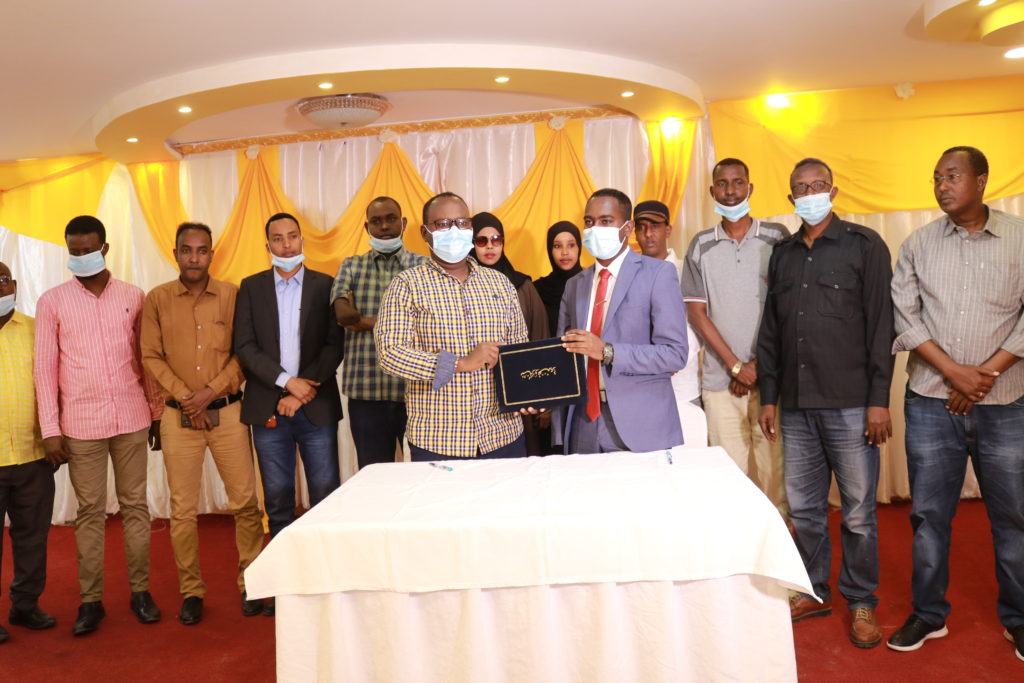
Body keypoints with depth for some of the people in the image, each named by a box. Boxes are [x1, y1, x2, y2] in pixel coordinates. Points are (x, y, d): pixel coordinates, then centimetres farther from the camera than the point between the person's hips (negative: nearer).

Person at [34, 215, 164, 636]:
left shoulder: (134, 297, 5)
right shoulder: (52, 302, 2)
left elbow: (146, 359, 8)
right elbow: (44, 367, 0)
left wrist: (157, 412, 7)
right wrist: (50, 429, -4)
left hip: (132, 420, 1)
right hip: (81, 425, -1)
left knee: (135, 506, 7)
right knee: (90, 512, 6)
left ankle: (140, 591, 18)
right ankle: (91, 600, 16)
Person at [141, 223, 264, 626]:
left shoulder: (232, 295, 1)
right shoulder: (156, 300, 4)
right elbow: (151, 357, 2)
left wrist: (212, 391, -12)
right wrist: (186, 398, -8)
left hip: (228, 411, 0)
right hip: (178, 415, 1)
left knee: (245, 501, 1)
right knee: (182, 509, 6)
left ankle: (250, 584, 16)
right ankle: (191, 592, 19)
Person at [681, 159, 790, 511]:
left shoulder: (776, 237, 5)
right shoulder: (701, 245, 8)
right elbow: (696, 311, 4)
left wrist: (759, 365, -5)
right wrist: (736, 366, -4)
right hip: (720, 380, 1)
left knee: (774, 469, 1)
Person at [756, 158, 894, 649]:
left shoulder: (864, 245, 1)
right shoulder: (782, 254, 13)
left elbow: (880, 325, -4)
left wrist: (879, 400, -9)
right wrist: (768, 396, 10)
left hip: (849, 404, -4)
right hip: (796, 404, 4)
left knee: (858, 512, 4)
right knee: (803, 507, 11)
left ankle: (861, 601, 21)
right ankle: (814, 592, 27)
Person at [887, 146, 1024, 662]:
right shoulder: (918, 244, 4)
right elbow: (904, 317, -1)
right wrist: (955, 372, -10)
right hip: (931, 403, 1)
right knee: (929, 513, 8)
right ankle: (929, 614, 23)